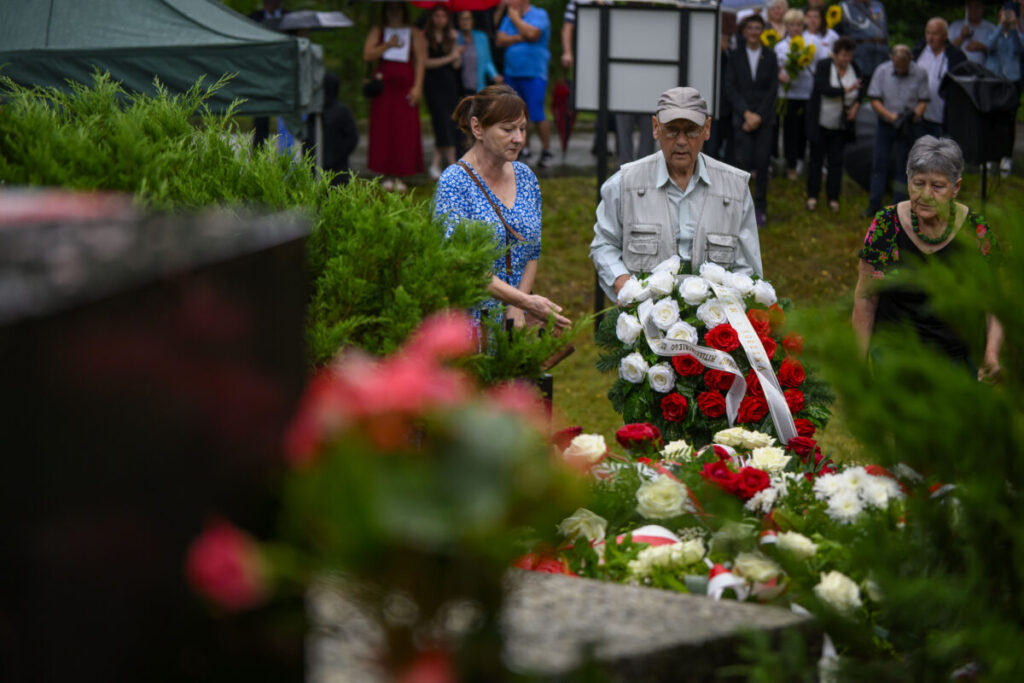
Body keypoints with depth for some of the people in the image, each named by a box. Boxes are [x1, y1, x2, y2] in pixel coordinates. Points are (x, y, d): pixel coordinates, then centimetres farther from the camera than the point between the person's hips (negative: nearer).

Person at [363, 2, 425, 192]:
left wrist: (417, 86, -7)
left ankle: (399, 176, -2)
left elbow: (420, 60, 3)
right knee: (383, 129, -3)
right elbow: (367, 55, 1)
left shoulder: (414, 33, 9)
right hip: (383, 84, 1)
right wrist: (388, 45, -10)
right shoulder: (378, 31, 12)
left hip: (405, 86, -1)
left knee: (405, 130, -6)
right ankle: (386, 176, 1)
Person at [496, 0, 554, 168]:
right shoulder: (508, 18, 14)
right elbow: (501, 40, 2)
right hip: (512, 73, 6)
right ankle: (523, 148, 17)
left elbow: (532, 34, -21)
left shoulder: (539, 15, -3)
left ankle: (546, 151, 1)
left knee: (537, 115, -11)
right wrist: (519, 38, -12)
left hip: (533, 74, -6)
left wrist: (516, 18, -8)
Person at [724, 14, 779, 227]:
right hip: (742, 118, -1)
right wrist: (746, 113, -11)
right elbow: (730, 89, 0)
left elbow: (773, 89, 2)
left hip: (765, 119, 1)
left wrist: (759, 116, -8)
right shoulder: (734, 57, 6)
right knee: (742, 162, -8)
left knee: (762, 163, -1)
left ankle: (760, 208, 8)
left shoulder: (770, 57, 7)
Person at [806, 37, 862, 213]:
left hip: (841, 124, 3)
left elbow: (859, 91, 14)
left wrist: (856, 105, -3)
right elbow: (825, 89, -23)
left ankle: (833, 198, 12)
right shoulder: (823, 66, -12)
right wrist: (847, 90, -26)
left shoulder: (853, 68, 1)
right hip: (821, 121, -3)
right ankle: (812, 196, 15)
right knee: (816, 158, 5)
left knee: (836, 160, 4)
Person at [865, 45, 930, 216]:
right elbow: (874, 99, -7)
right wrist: (890, 116, -19)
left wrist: (915, 115, -24)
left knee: (903, 166, 3)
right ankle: (874, 204, 10)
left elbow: (923, 100, -4)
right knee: (879, 163, 2)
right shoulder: (882, 71, -6)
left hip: (909, 126, -1)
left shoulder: (920, 74, -6)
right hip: (885, 124, 1)